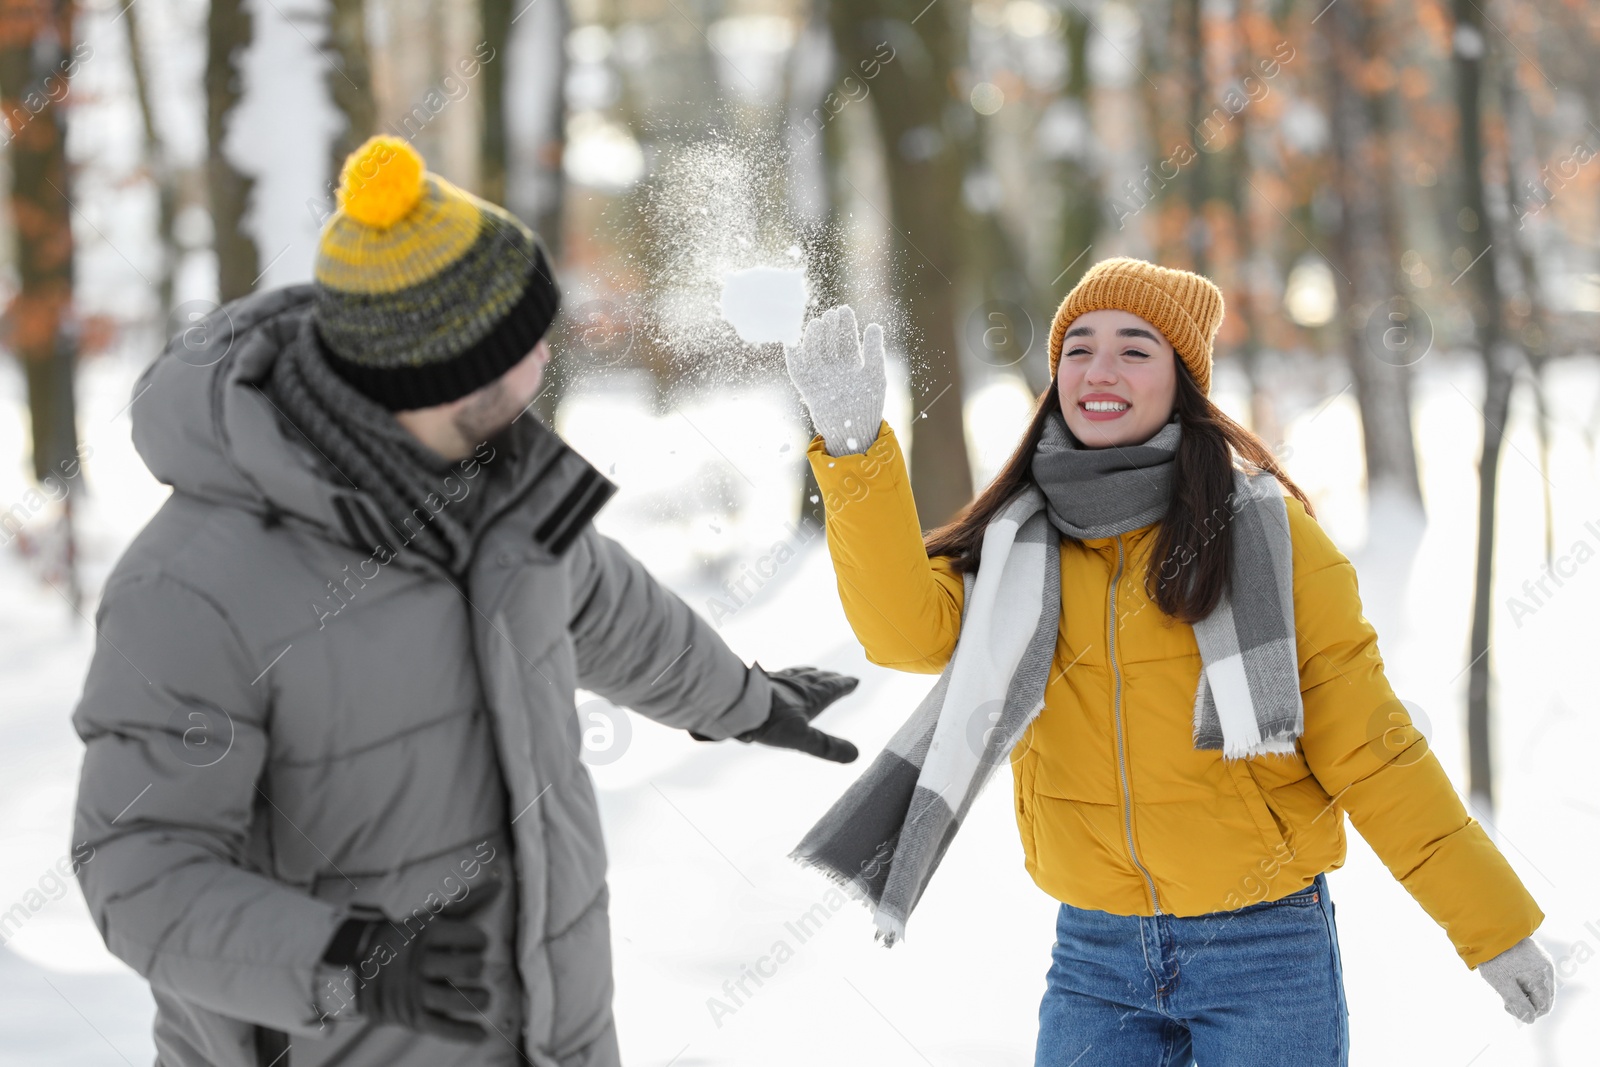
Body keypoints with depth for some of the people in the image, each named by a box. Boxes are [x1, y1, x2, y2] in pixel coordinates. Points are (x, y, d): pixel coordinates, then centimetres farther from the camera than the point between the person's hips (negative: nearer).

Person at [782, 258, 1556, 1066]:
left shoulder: (1263, 535, -3)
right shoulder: (1018, 544, 6)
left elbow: (1366, 745, -1)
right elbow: (907, 628, -13)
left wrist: (1492, 923, -2)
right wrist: (855, 446, -23)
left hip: (1263, 953, -3)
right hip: (1095, 956, 3)